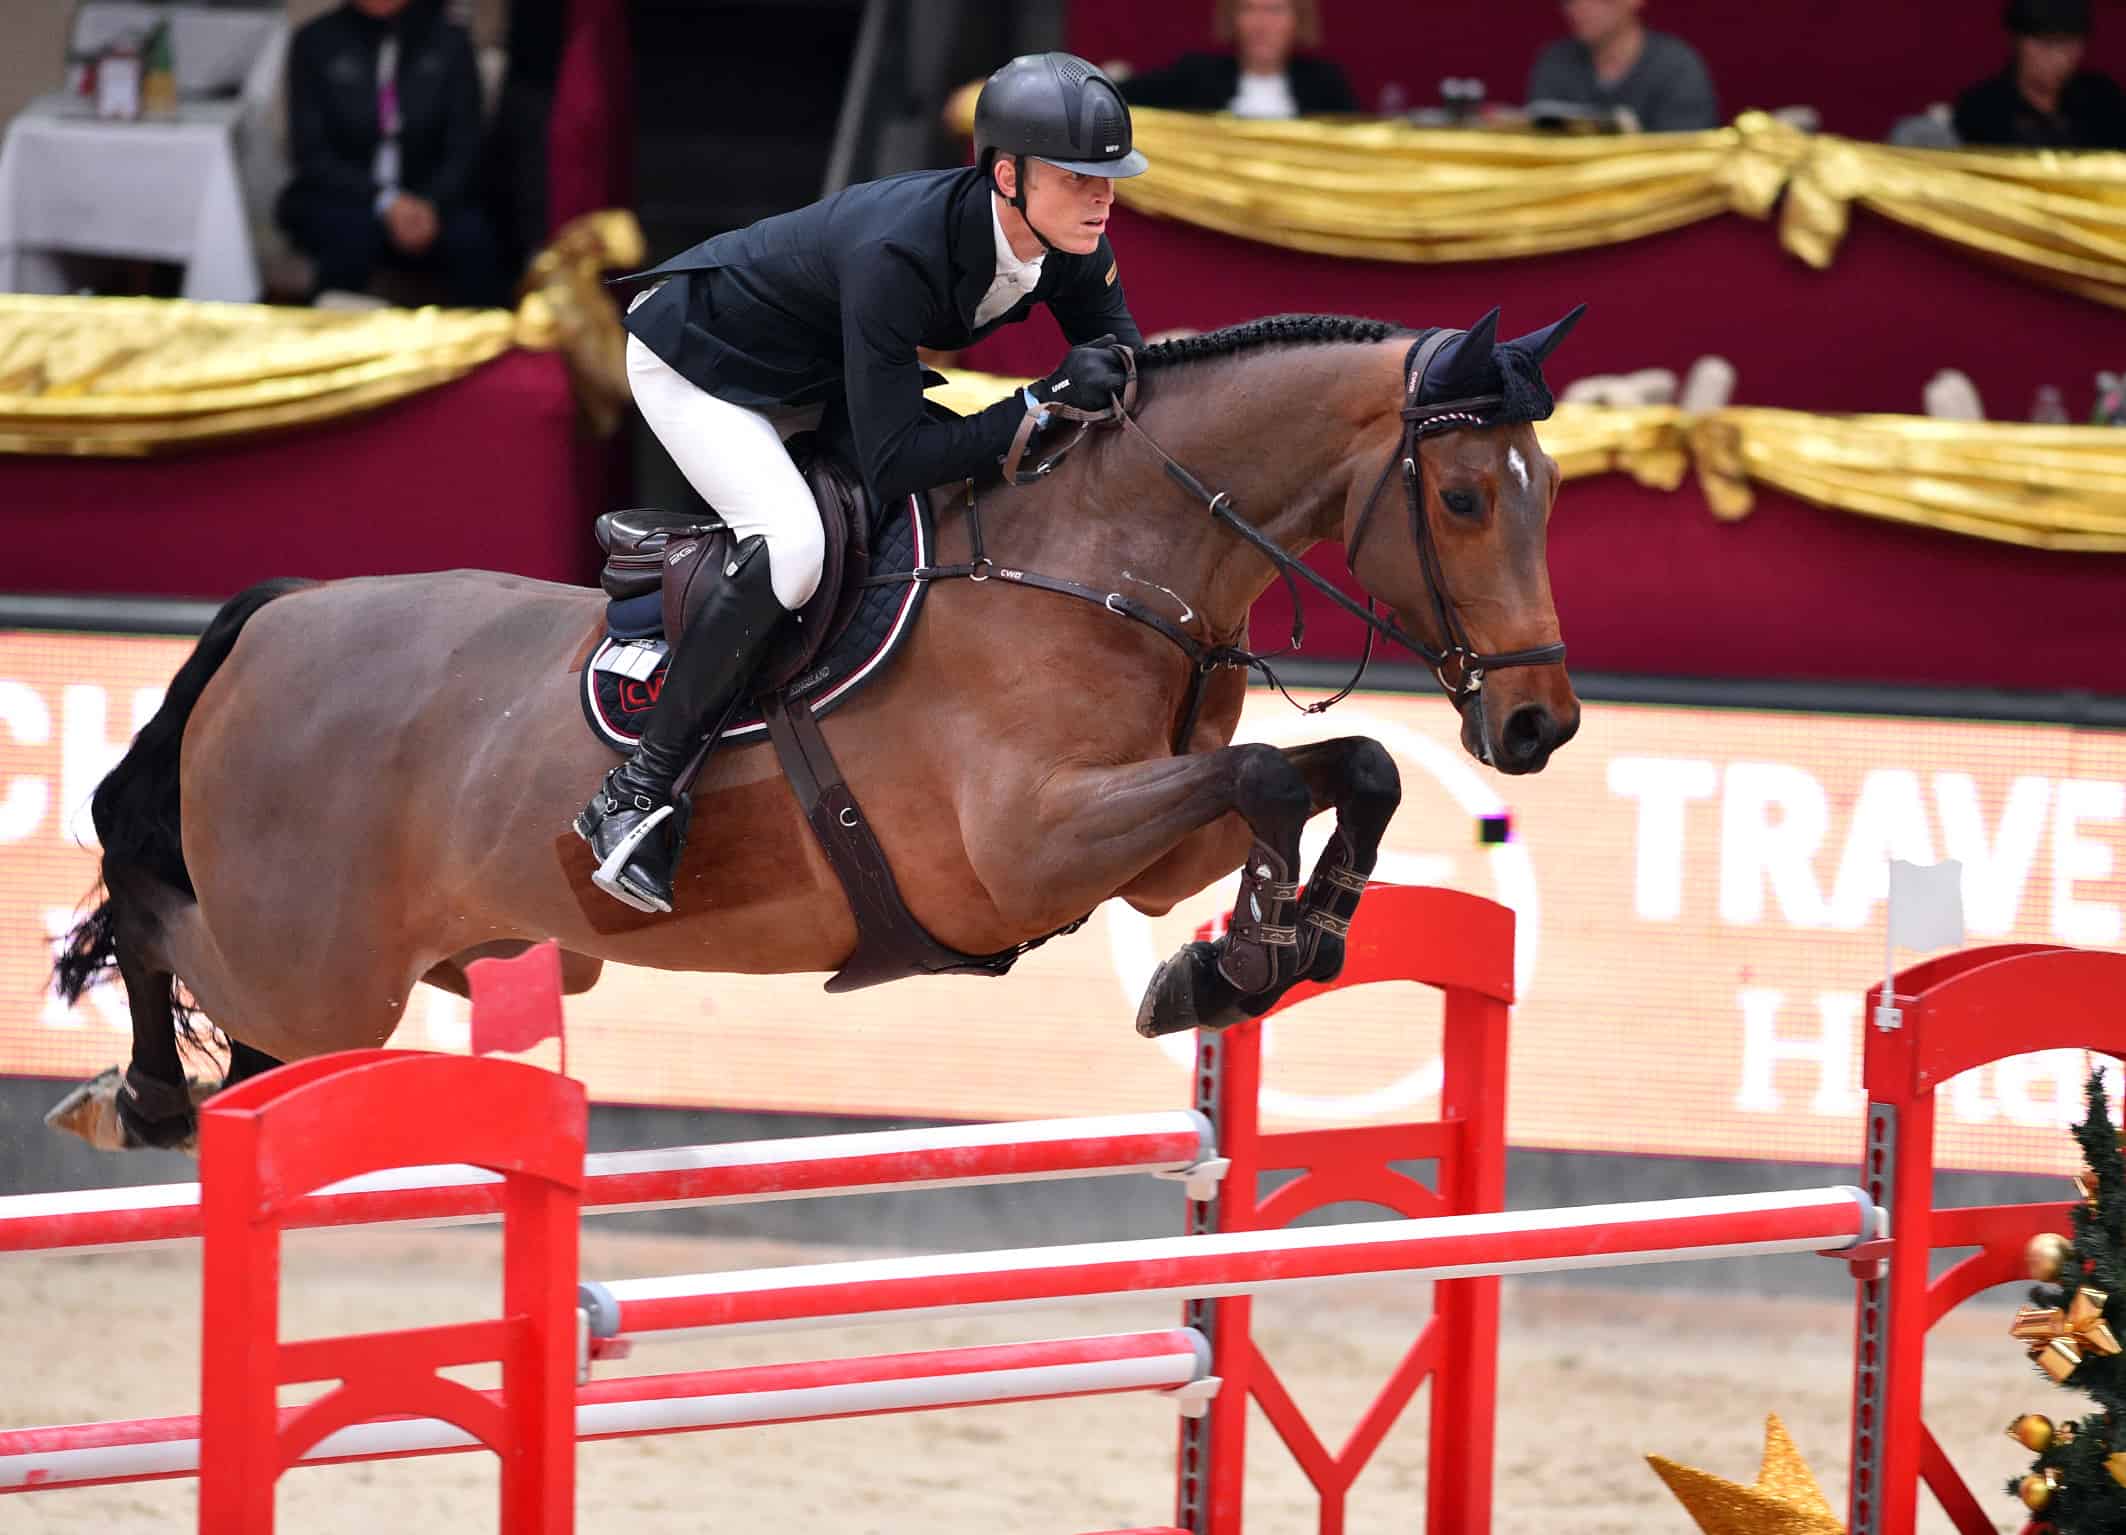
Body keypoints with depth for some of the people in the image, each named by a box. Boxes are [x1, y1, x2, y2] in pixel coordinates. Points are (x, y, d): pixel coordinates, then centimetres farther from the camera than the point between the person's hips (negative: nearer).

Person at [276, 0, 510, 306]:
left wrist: (431, 203, -19)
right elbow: (311, 152, -4)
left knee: (472, 239, -30)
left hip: (428, 198, 1)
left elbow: (463, 149, 2)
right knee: (355, 231, -34)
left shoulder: (449, 43, 5)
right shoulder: (316, 42, 1)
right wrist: (383, 202, -19)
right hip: (335, 200, -1)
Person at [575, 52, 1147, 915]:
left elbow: (1118, 341, -2)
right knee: (790, 544, -29)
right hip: (695, 362, -9)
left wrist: (1101, 365, -26)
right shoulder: (897, 253, -41)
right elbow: (894, 462, -40)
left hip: (816, 375, 9)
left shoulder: (1068, 241, -19)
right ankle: (637, 794, -22)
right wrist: (1042, 408, -41)